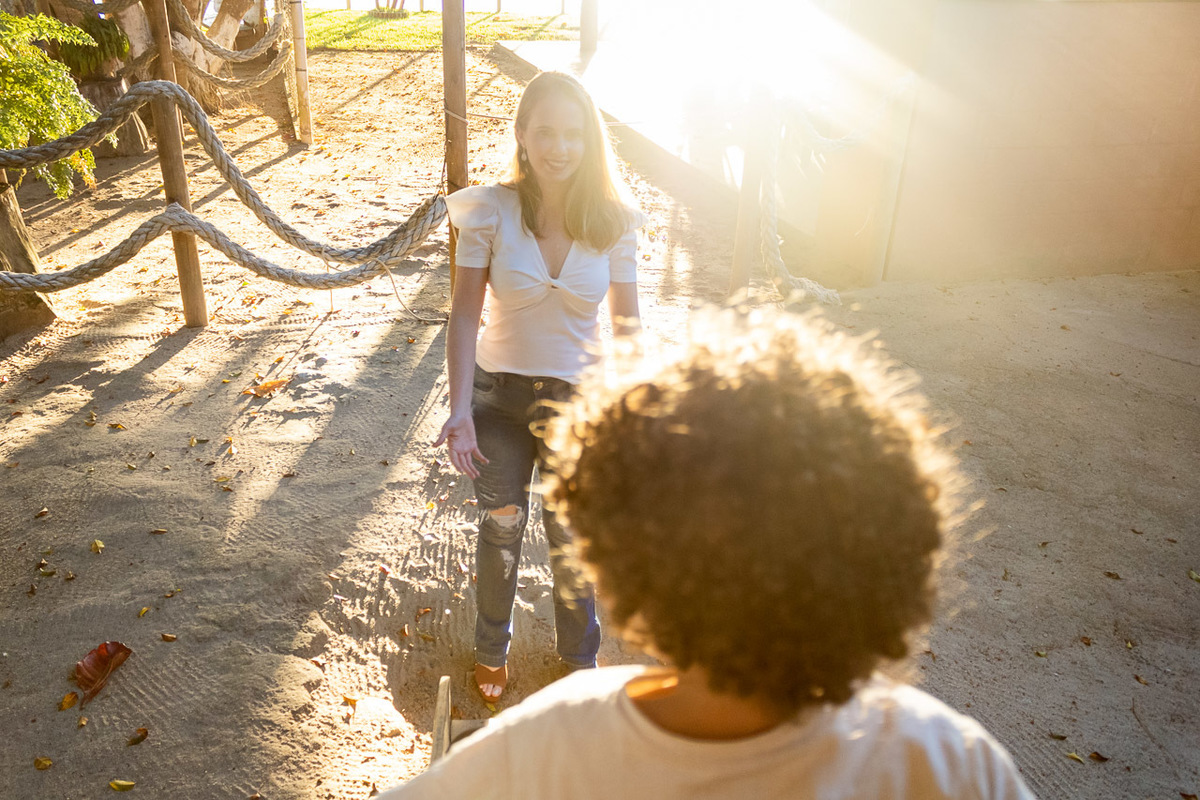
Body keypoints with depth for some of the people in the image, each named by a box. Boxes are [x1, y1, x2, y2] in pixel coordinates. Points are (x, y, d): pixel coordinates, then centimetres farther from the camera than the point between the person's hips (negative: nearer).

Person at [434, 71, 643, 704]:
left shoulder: (613, 222, -11)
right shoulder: (490, 213, -14)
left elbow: (626, 323, -4)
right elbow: (465, 315, -12)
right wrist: (460, 409, -20)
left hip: (578, 398, 0)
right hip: (499, 394, 0)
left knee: (571, 537, 14)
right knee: (501, 527, 17)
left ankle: (579, 657, 41)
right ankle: (492, 650, 44)